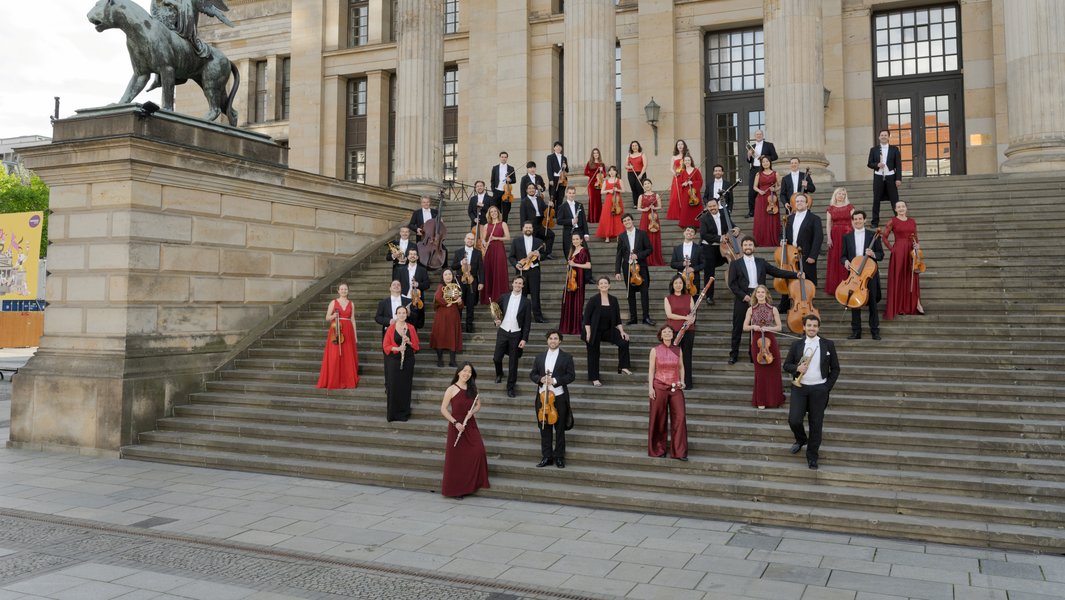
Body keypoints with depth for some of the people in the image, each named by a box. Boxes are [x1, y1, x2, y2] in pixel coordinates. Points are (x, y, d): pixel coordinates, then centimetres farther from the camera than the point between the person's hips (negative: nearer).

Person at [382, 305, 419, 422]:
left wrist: (409, 342, -12)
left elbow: (417, 346, 7)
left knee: (406, 387, 4)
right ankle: (393, 413, 8)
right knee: (393, 387, -2)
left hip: (408, 360, 2)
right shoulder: (391, 328, -2)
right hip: (394, 361, -2)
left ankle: (404, 412, 15)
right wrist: (397, 348, -18)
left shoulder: (411, 328, 4)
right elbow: (385, 346, -2)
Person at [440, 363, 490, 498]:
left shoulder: (472, 388, 8)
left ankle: (471, 485, 5)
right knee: (456, 458, 0)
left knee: (478, 452, -10)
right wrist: (455, 423, -16)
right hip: (456, 426, -4)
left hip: (470, 425, 4)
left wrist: (472, 412, -8)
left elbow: (478, 405, 14)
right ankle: (455, 490, 13)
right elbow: (443, 409, -8)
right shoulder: (451, 389, -6)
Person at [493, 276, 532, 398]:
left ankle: (510, 387, 14)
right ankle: (499, 374, 38)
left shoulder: (525, 301, -4)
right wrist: (497, 320, -4)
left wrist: (524, 339, -8)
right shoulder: (504, 297, 2)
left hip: (516, 334, -2)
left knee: (513, 362, 3)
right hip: (502, 332, 2)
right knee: (496, 358, 6)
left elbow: (527, 322, -4)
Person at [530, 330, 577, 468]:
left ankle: (559, 457, 14)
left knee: (560, 429, 5)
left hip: (559, 397, -3)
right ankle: (546, 456, 16)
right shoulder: (540, 357, 11)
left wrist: (555, 380, -18)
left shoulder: (566, 357, 0)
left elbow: (571, 375, -6)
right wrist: (540, 379, -10)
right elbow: (532, 374, 12)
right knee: (545, 428, 7)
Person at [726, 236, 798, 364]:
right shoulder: (735, 264, 4)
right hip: (742, 299, -2)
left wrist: (796, 274, 3)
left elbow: (777, 272, 10)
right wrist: (743, 296, -11)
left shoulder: (761, 262, 13)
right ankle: (734, 354, 9)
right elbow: (732, 283, -2)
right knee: (738, 327, 1)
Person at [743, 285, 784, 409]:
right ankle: (761, 401, 12)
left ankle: (774, 399, 14)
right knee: (760, 372, 3)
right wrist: (753, 326, -13)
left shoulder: (773, 309, 3)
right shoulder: (751, 310, 4)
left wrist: (767, 328, -13)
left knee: (773, 371, 1)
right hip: (757, 342, 0)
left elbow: (779, 327, 3)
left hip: (771, 341, 0)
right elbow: (745, 327, 7)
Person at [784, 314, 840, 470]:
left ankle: (812, 455, 18)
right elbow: (786, 365, 8)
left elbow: (835, 368, 5)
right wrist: (797, 368, -14)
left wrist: (827, 387, -2)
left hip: (819, 389, -1)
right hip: (799, 388, 1)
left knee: (816, 423, 2)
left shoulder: (828, 344, 2)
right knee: (794, 420, -6)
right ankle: (801, 439, 27)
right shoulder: (797, 345, 4)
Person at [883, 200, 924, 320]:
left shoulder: (912, 222, 11)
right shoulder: (892, 221, -2)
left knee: (912, 277, 7)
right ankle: (898, 306, 6)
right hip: (898, 252, -4)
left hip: (911, 251, 4)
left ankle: (915, 304, 14)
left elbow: (915, 238, 17)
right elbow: (885, 237, -2)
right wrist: (891, 249, -8)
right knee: (897, 278, -1)